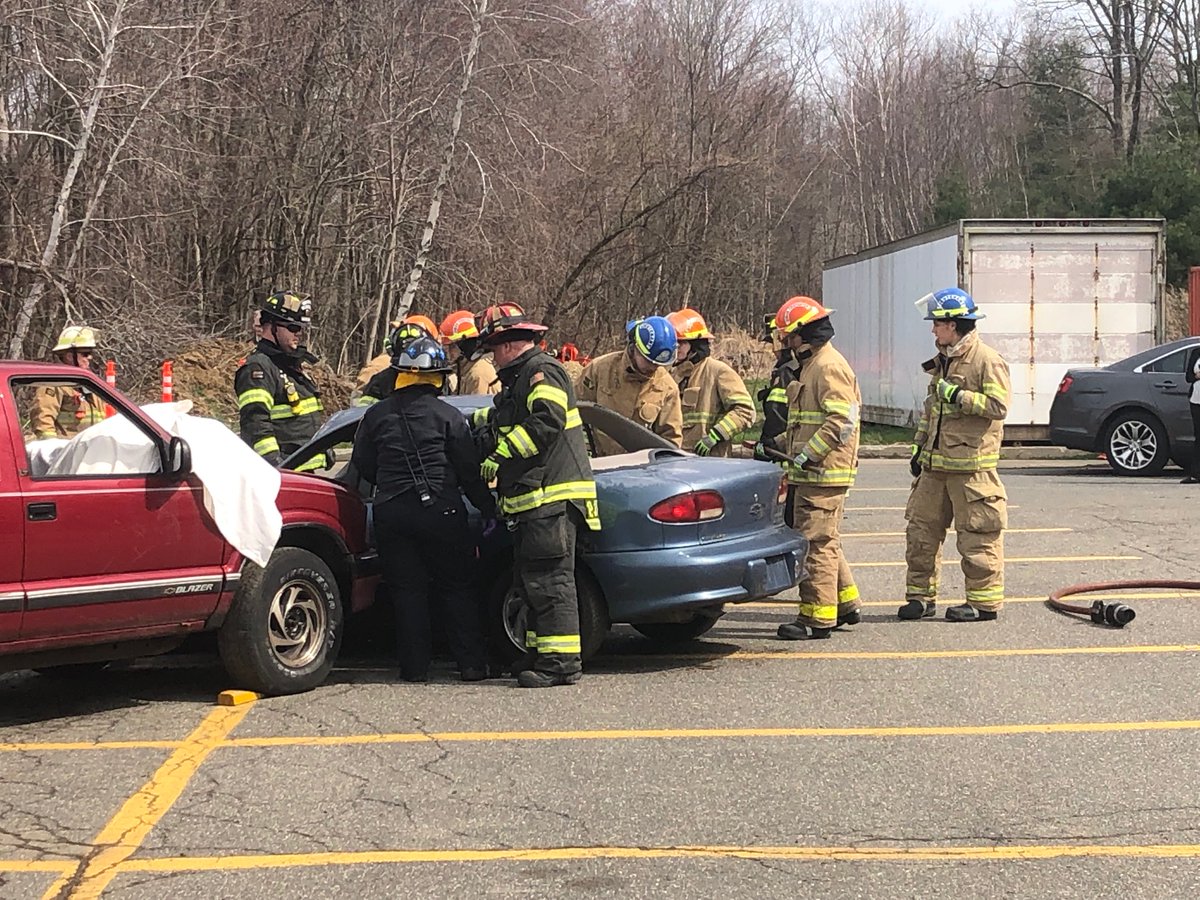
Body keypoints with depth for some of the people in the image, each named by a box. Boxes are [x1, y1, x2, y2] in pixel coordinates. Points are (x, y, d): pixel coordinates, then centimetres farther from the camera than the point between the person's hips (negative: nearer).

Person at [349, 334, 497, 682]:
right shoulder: (447, 416, -5)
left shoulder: (377, 415, 3)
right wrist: (487, 507, 8)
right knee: (458, 588, 7)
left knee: (407, 591, 8)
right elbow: (469, 469, -3)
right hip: (441, 510, -2)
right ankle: (471, 664, 4)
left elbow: (362, 465, 11)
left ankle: (415, 667, 7)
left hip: (392, 513, 2)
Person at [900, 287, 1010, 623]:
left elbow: (998, 406, -19)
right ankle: (921, 595, 17)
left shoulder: (987, 361, -9)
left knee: (977, 535, -3)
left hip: (971, 466, -9)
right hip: (935, 463, 9)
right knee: (921, 528, 8)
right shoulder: (942, 362, 18)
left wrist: (957, 395, -18)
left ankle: (984, 601, 5)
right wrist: (919, 446, 21)